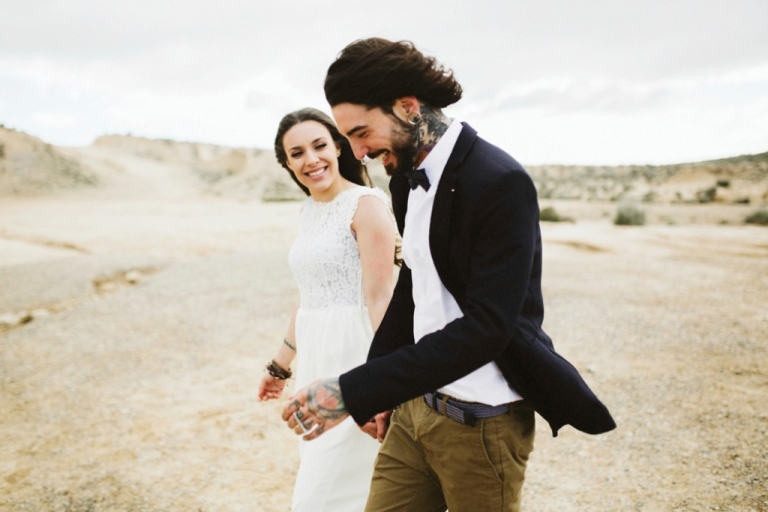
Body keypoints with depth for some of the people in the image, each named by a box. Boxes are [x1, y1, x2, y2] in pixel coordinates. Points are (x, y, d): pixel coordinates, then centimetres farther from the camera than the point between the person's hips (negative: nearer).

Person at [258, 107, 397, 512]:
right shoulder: (309, 210, 13)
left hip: (354, 358, -8)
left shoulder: (366, 204, -12)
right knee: (317, 476, 17)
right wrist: (280, 365, 25)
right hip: (316, 361, 8)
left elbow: (381, 300, -17)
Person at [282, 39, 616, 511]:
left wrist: (355, 391, -29)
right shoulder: (408, 176, 5)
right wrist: (377, 386, 12)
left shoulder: (501, 183, -21)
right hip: (415, 405, 7)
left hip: (481, 423, -7)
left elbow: (485, 327, -27)